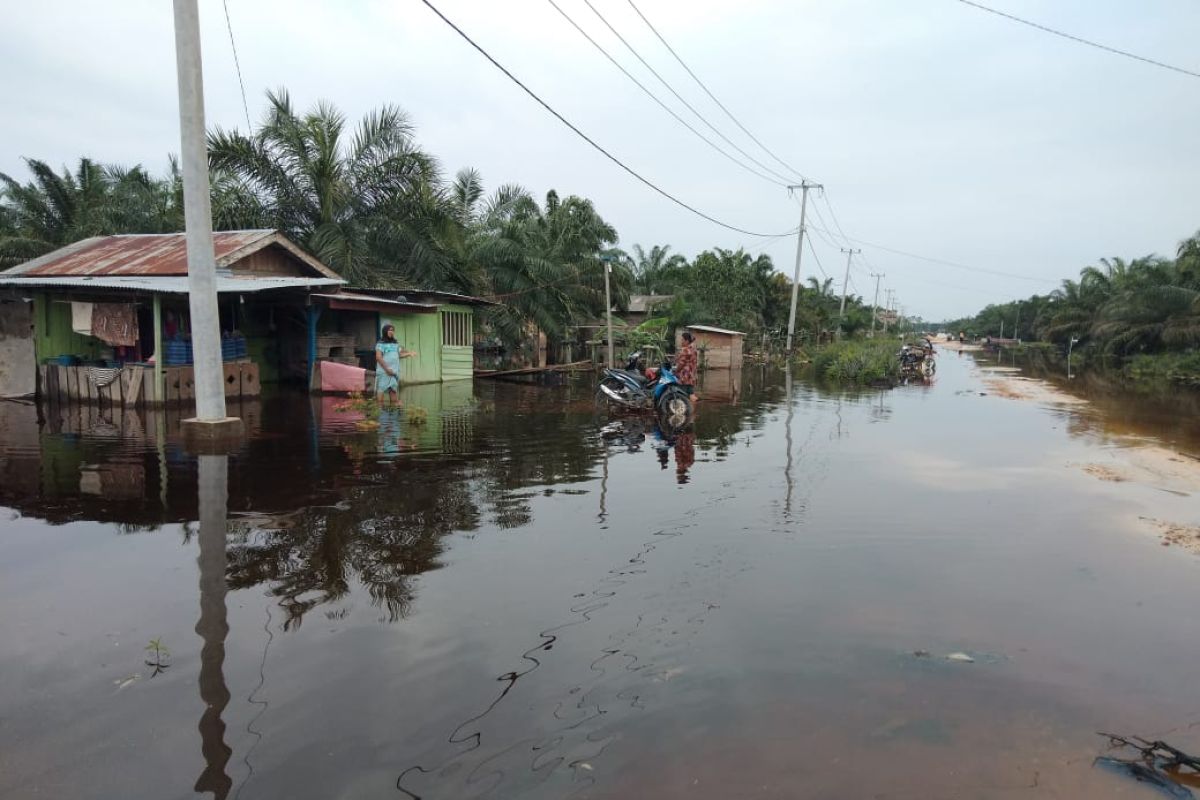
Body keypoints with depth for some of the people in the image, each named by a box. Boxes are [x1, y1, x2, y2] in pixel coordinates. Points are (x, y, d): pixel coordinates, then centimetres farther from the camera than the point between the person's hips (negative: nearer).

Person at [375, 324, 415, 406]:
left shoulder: (396, 344, 16)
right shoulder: (381, 344, -3)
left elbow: (400, 354, 16)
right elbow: (378, 357, -10)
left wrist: (409, 354, -2)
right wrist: (387, 368, -15)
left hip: (394, 371, 6)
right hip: (383, 371, -6)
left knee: (394, 390, 7)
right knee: (381, 389, -5)